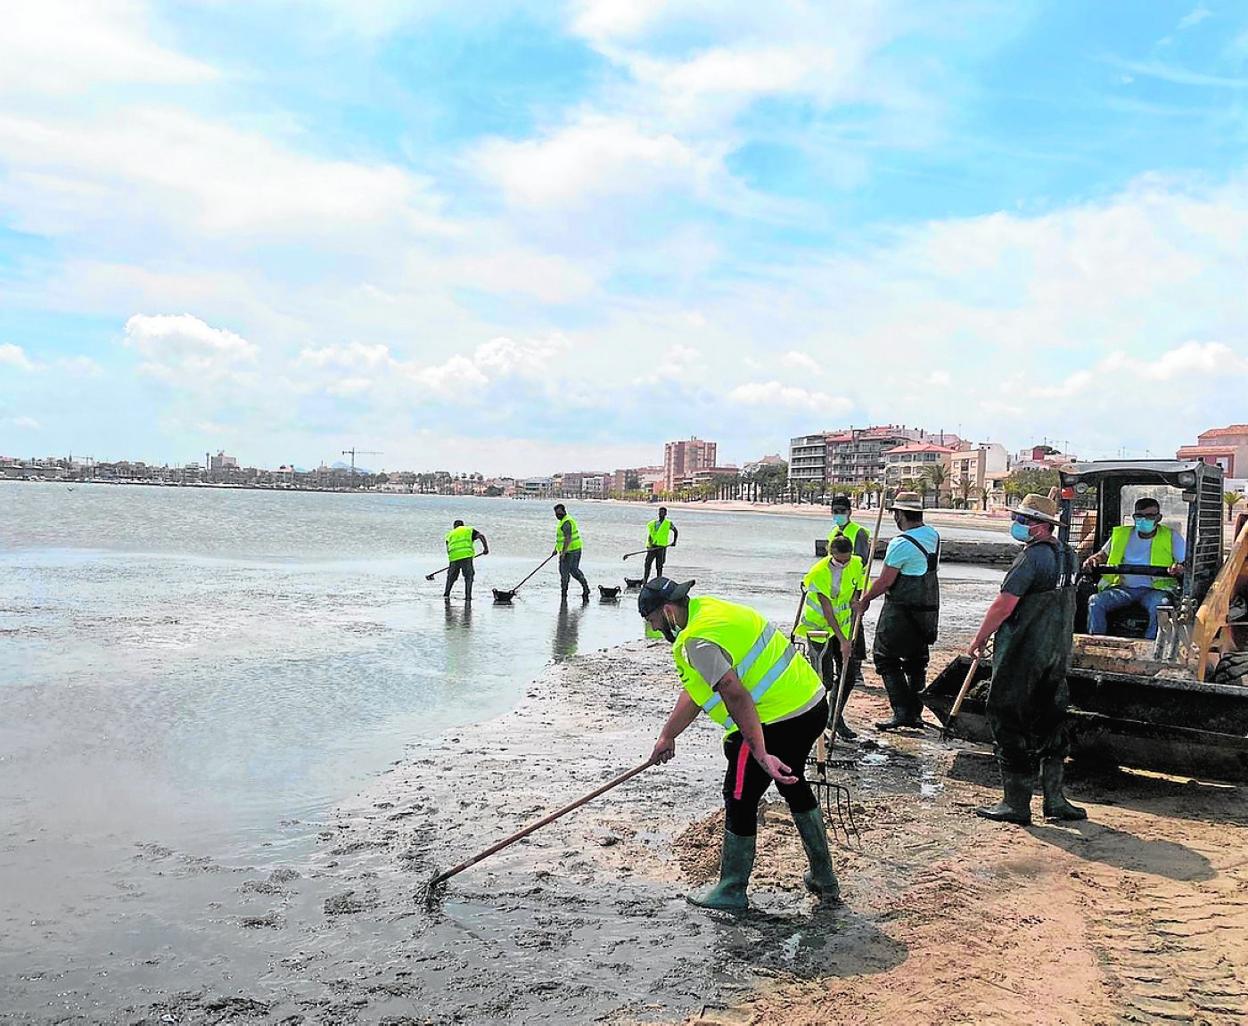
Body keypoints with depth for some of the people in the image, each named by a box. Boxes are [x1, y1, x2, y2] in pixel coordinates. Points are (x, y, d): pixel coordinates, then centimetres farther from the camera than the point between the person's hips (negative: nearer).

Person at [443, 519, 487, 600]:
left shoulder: (450, 534, 26)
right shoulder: (469, 530, 20)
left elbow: (448, 549, 19)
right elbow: (481, 536, 3)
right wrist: (486, 548, 0)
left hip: (454, 557, 2)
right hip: (466, 555, -2)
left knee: (451, 576, 21)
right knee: (469, 576, 8)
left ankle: (446, 594, 25)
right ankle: (468, 596, 1)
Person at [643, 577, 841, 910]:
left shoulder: (698, 641, -18)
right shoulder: (708, 608, 14)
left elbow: (736, 698, -28)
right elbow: (695, 691, 20)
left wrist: (760, 755, -29)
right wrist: (667, 736, 24)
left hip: (776, 720, -10)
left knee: (740, 799, 7)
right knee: (794, 786, 28)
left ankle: (731, 891, 24)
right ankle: (824, 879, 39)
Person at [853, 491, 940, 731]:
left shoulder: (900, 544, -19)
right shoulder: (933, 535, 6)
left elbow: (885, 581, -16)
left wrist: (864, 602, -3)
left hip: (901, 611, -8)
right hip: (929, 609, 8)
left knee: (885, 657, 1)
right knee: (916, 661, 16)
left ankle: (902, 711, -4)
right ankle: (915, 713, 20)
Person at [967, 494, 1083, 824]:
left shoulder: (1032, 556, -18)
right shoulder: (1064, 555, 10)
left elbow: (1004, 604, -21)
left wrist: (980, 639, -10)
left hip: (1022, 656, -9)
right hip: (1056, 655, 9)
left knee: (1009, 723, 0)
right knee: (1049, 722, 15)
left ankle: (1016, 803, 5)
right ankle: (1055, 799, 19)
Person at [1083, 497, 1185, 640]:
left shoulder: (1172, 537, 11)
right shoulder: (1121, 534, 18)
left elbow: (1184, 565, 9)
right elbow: (1103, 554, 24)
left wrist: (1178, 569, -17)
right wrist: (1093, 559, -1)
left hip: (1155, 589, -2)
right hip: (1123, 587, 3)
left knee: (1159, 606, -38)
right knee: (1095, 601, -25)